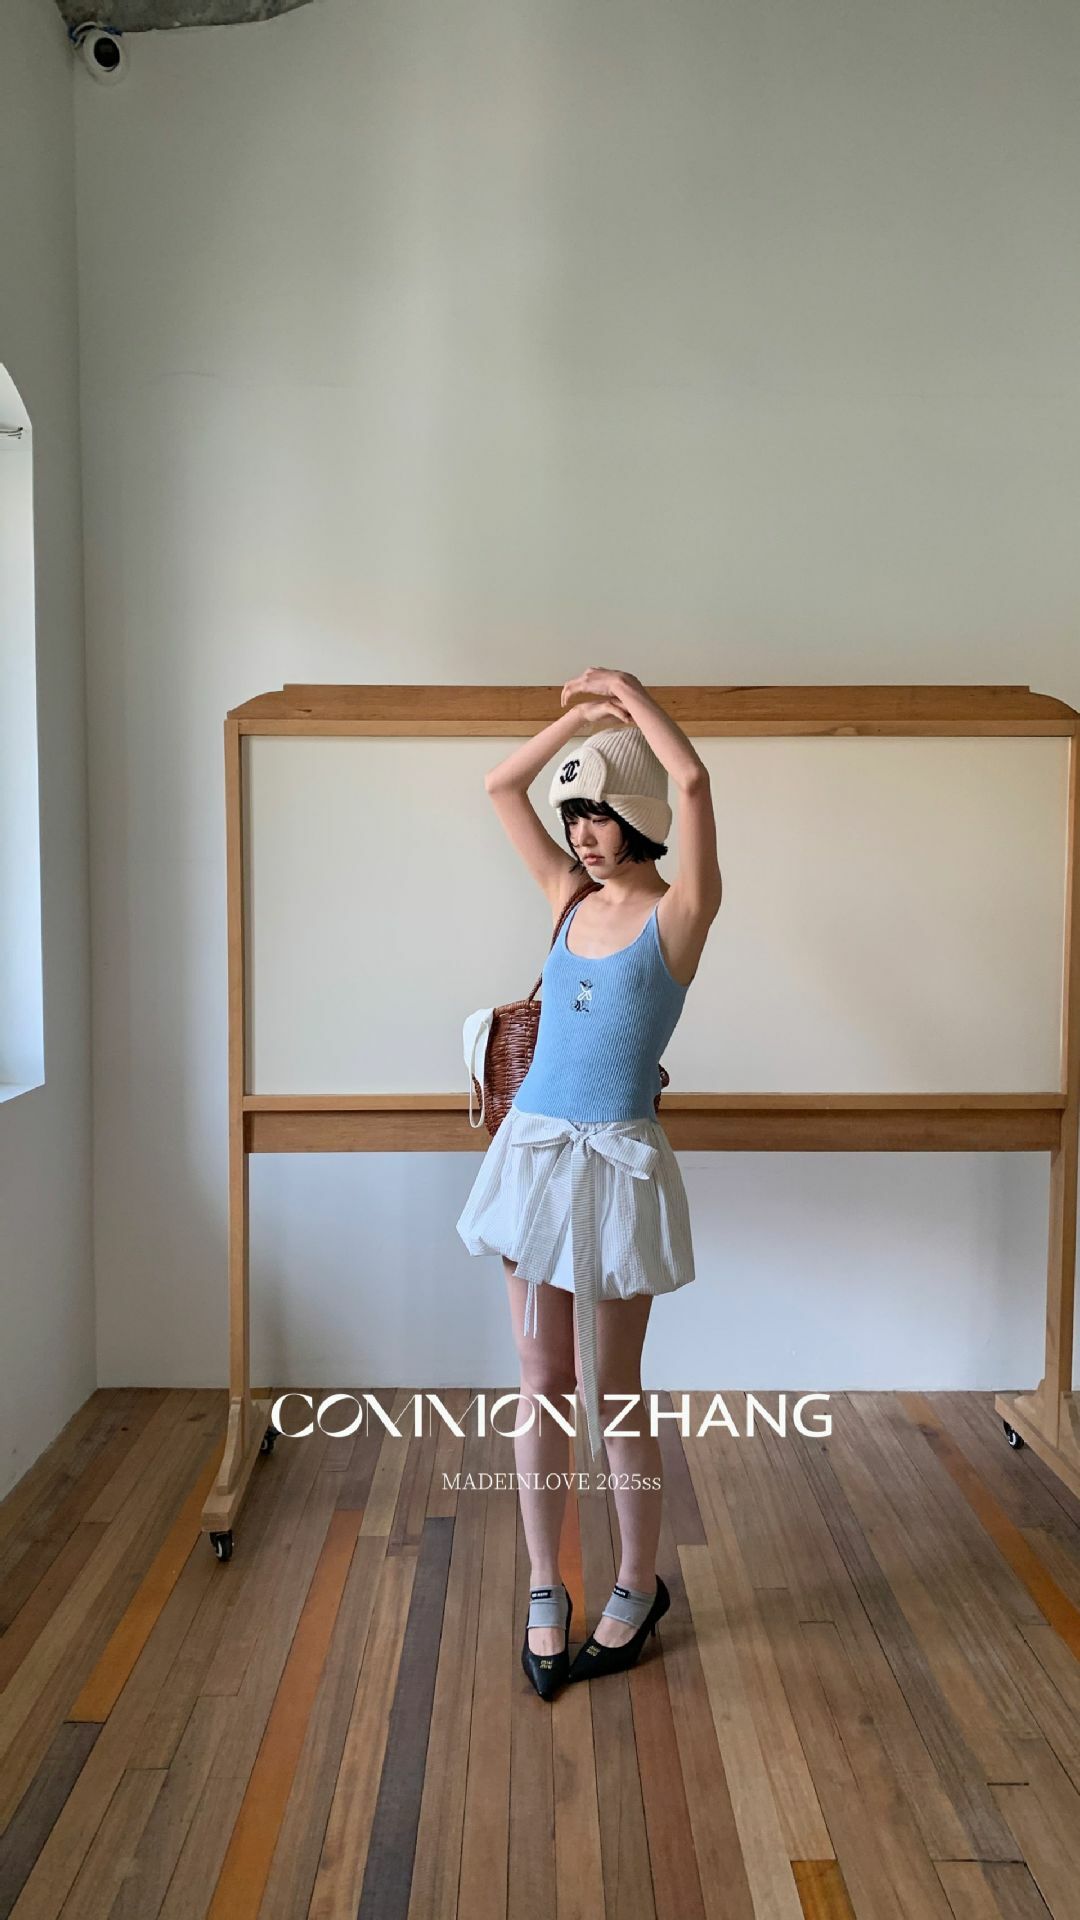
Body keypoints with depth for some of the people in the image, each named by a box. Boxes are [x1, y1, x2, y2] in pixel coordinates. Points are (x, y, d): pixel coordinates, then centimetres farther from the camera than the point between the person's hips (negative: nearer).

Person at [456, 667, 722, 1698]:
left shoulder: (679, 913, -6)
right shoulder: (570, 897, 9)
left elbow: (693, 780, -20)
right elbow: (499, 786, 13)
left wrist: (631, 694, -6)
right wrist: (582, 711, 8)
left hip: (617, 1163, -5)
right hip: (534, 1149, 5)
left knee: (611, 1391, 7)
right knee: (541, 1383, 10)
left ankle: (638, 1588, 29)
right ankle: (545, 1594, 25)